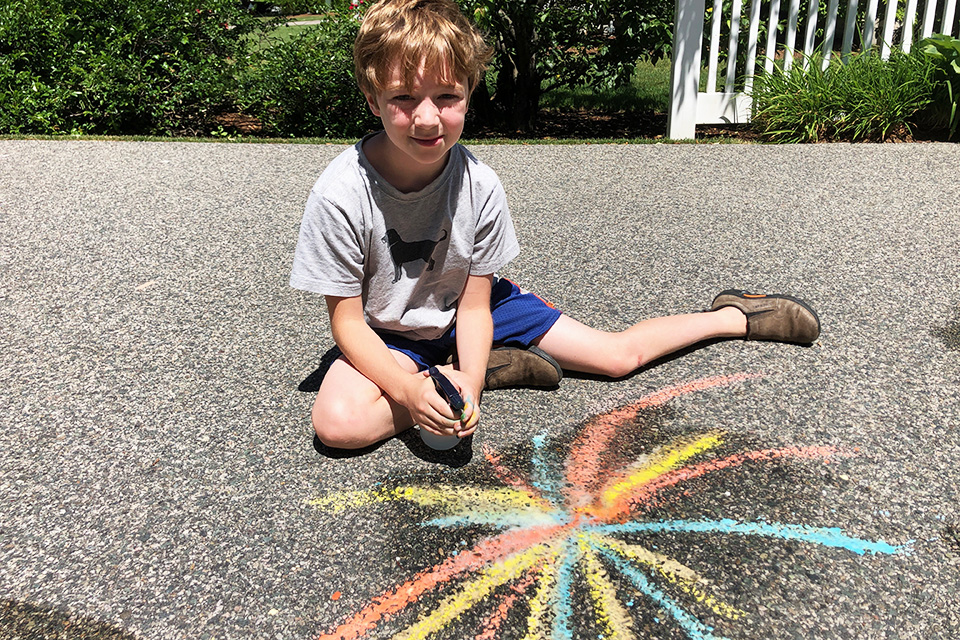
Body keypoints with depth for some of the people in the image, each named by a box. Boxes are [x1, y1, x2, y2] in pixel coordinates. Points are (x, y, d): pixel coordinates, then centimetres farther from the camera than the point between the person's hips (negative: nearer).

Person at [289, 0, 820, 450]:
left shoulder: (478, 185, -21)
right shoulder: (341, 195, -28)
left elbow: (474, 303, -14)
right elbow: (347, 321, -20)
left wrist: (466, 383, -32)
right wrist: (410, 390, -36)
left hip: (469, 307, 1)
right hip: (389, 336, 0)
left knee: (618, 355, -2)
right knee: (337, 421, -31)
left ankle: (733, 315, 24)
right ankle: (494, 368, -14)